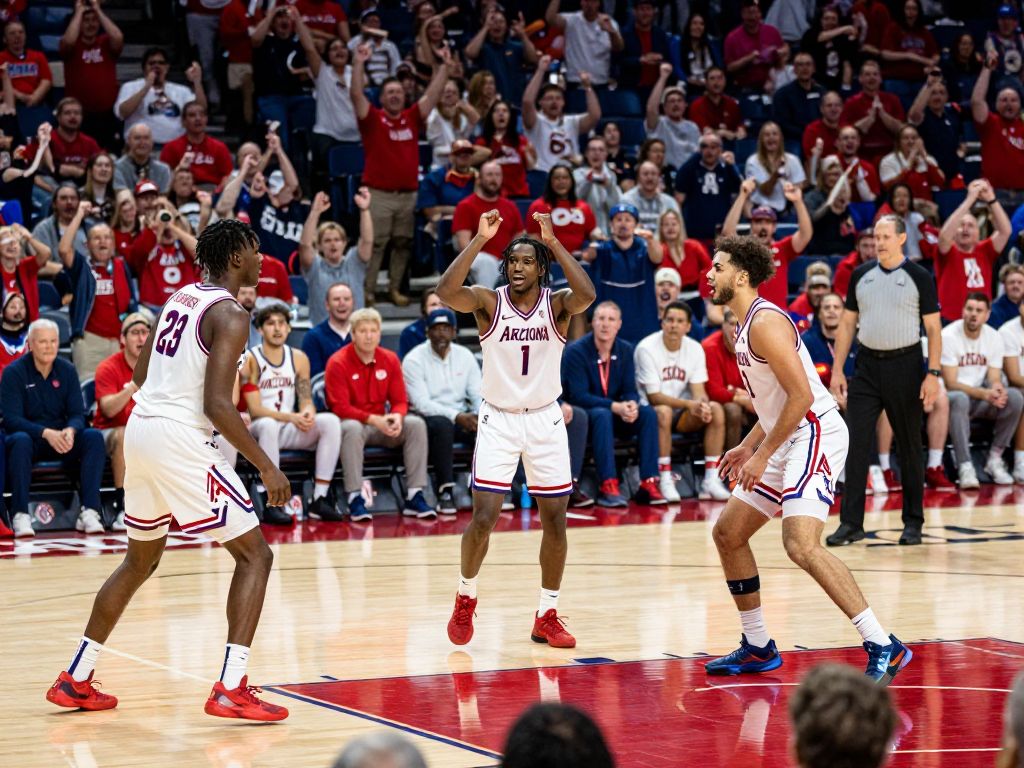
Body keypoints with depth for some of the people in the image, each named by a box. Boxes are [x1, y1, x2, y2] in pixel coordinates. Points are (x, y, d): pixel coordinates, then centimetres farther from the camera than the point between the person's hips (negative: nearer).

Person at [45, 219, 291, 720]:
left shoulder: (181, 298, 15)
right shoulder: (230, 315, -11)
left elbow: (139, 374, 22)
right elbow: (217, 405, -19)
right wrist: (266, 467, -15)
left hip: (140, 432, 9)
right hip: (181, 440, -9)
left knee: (141, 561, 24)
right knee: (254, 554, -2)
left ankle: (76, 680, 27)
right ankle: (231, 690, -13)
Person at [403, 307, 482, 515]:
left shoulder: (465, 356, 8)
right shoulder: (414, 360, -8)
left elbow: (479, 395, 6)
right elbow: (422, 404, -17)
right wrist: (457, 416, -28)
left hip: (462, 418, 5)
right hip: (428, 419, -4)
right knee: (442, 425, -39)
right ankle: (445, 492, -34)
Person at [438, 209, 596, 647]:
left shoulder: (557, 304, -5)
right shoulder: (489, 303, -7)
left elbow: (587, 295, -29)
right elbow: (446, 292, -27)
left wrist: (553, 241, -29)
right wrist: (480, 240, -29)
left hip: (545, 421, 1)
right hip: (498, 419, -1)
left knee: (555, 521, 3)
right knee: (483, 519, -8)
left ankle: (547, 617, 16)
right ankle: (465, 599, 17)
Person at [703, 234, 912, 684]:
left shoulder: (765, 322, -15)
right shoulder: (747, 325, 17)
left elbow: (801, 396, -22)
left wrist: (762, 454, -19)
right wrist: (748, 446, 18)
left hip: (816, 436, -11)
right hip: (789, 442, 11)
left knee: (801, 544, -25)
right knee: (727, 534, 14)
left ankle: (884, 647, -25)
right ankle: (757, 648, 24)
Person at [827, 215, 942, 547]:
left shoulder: (919, 277, -3)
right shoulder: (860, 275, 7)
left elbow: (933, 328, -4)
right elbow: (847, 324, 11)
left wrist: (933, 373, -12)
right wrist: (837, 370, 5)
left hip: (904, 365, -3)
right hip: (867, 366, 3)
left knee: (909, 447, 5)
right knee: (856, 445, -4)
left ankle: (913, 523, 14)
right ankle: (851, 523, -2)